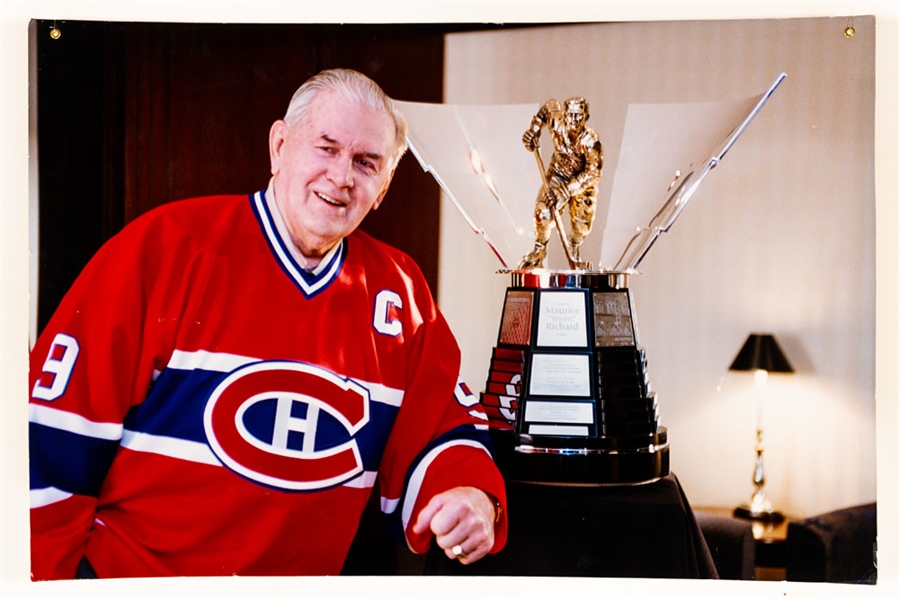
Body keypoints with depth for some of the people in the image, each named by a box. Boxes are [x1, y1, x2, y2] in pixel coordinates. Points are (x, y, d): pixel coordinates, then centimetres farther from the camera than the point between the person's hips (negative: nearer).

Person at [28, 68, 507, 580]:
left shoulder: (400, 290, 4)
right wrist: (43, 577, -8)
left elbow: (443, 424, 11)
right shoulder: (168, 245, -6)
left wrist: (473, 495, -8)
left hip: (306, 579, 5)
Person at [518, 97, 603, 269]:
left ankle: (573, 250, 32)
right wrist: (534, 130, -7)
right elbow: (550, 106, -2)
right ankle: (539, 250, 10)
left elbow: (594, 172, -36)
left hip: (583, 180, -1)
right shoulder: (557, 126, -25)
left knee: (582, 223, -1)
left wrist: (567, 189, -41)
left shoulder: (590, 140, -34)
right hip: (557, 175, 1)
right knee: (543, 212, -14)